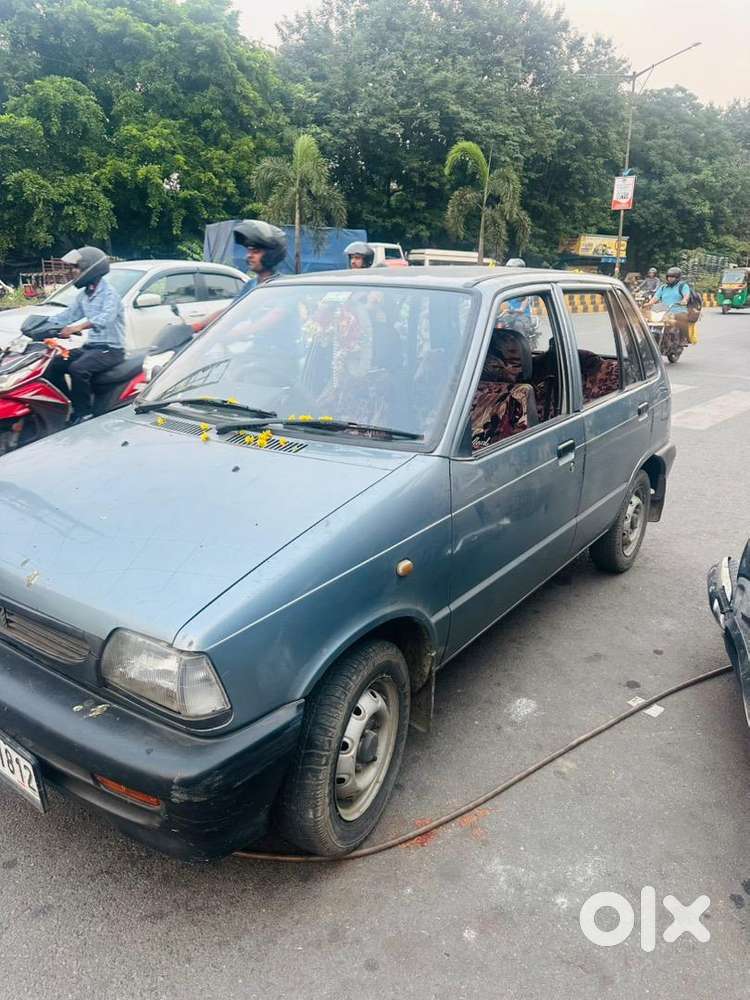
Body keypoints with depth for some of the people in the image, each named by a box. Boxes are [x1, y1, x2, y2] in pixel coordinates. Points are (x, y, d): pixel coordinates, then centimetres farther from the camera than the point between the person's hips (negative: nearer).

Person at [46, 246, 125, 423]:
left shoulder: (109, 293, -14)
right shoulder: (83, 295, 15)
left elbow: (105, 318, -33)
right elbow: (67, 315, 15)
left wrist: (78, 327, -47)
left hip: (111, 349, -9)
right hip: (90, 346, 9)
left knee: (78, 368, -31)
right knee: (54, 365, -2)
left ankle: (83, 413, -19)